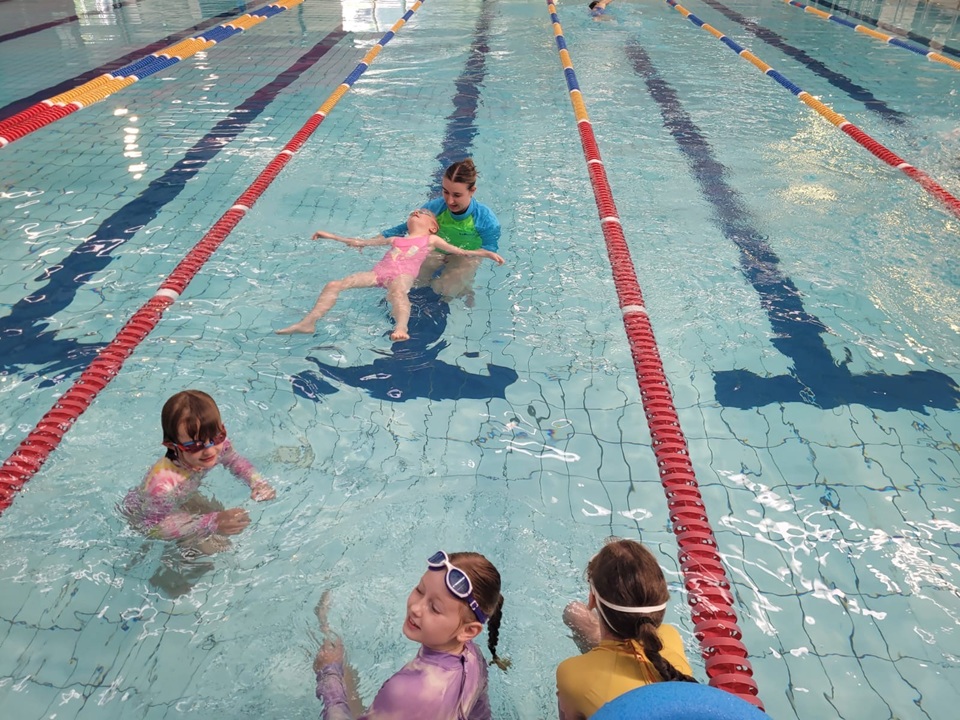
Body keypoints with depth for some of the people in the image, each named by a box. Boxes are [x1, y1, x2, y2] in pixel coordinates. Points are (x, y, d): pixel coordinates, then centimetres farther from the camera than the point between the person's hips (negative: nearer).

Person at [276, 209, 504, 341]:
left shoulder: (431, 240, 23)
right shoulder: (396, 239, 34)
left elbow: (463, 252, 19)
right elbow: (360, 242, 38)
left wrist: (487, 253, 5)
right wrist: (331, 236, 41)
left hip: (403, 275, -5)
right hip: (379, 271, 5)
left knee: (397, 291, -43)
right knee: (334, 285, -13)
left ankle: (401, 328, -66)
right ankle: (309, 322, -18)